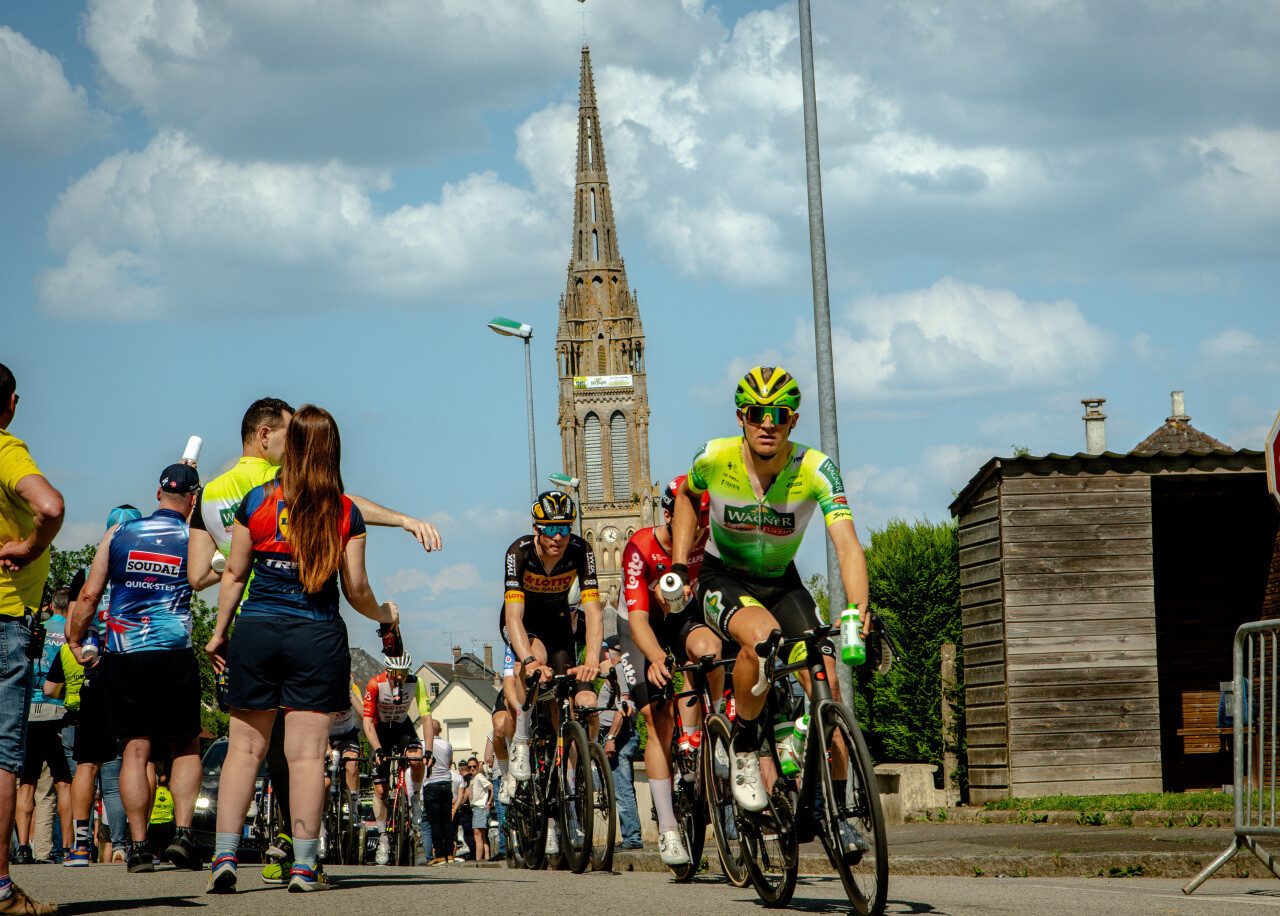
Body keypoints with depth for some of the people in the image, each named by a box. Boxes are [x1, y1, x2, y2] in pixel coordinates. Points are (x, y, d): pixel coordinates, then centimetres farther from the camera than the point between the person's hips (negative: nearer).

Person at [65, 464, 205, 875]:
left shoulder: (118, 534, 6)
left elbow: (88, 595, 6)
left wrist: (75, 641, 17)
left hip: (124, 656, 1)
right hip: (175, 653, -1)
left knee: (135, 749, 4)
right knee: (186, 747, 11)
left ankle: (138, 845, -1)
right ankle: (182, 832, -4)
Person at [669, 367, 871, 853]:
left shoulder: (815, 469, -23)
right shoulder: (715, 458, -20)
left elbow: (846, 543, -34)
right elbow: (687, 496, 6)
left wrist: (858, 611, -49)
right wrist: (679, 566, -1)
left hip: (781, 583, 2)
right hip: (723, 579, -2)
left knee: (826, 678, -16)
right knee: (762, 637, -36)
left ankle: (835, 810, -1)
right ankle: (744, 747, -13)